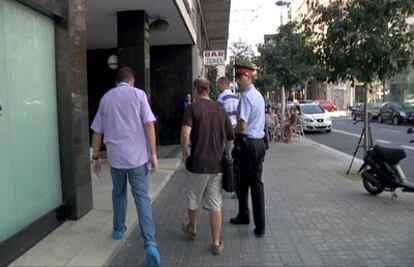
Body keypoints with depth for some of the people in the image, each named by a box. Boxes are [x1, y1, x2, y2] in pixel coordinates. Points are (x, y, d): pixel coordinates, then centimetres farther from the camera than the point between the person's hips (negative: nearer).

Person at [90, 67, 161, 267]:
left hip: (115, 156, 3)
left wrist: (96, 157, 18)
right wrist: (153, 154, -6)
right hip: (137, 155, -2)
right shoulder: (138, 94, 0)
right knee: (142, 198, -1)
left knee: (118, 193, 23)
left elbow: (97, 131, 10)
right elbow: (149, 124, -9)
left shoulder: (106, 97, 8)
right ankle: (150, 243, -11)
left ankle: (119, 229, 37)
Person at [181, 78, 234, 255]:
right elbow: (230, 139, 10)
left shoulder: (192, 108, -8)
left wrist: (185, 154, -8)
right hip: (217, 165, 3)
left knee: (193, 200, 19)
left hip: (197, 163, -3)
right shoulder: (220, 110, 7)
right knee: (215, 205, 10)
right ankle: (217, 243, 13)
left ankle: (192, 229, 41)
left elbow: (185, 134, -22)